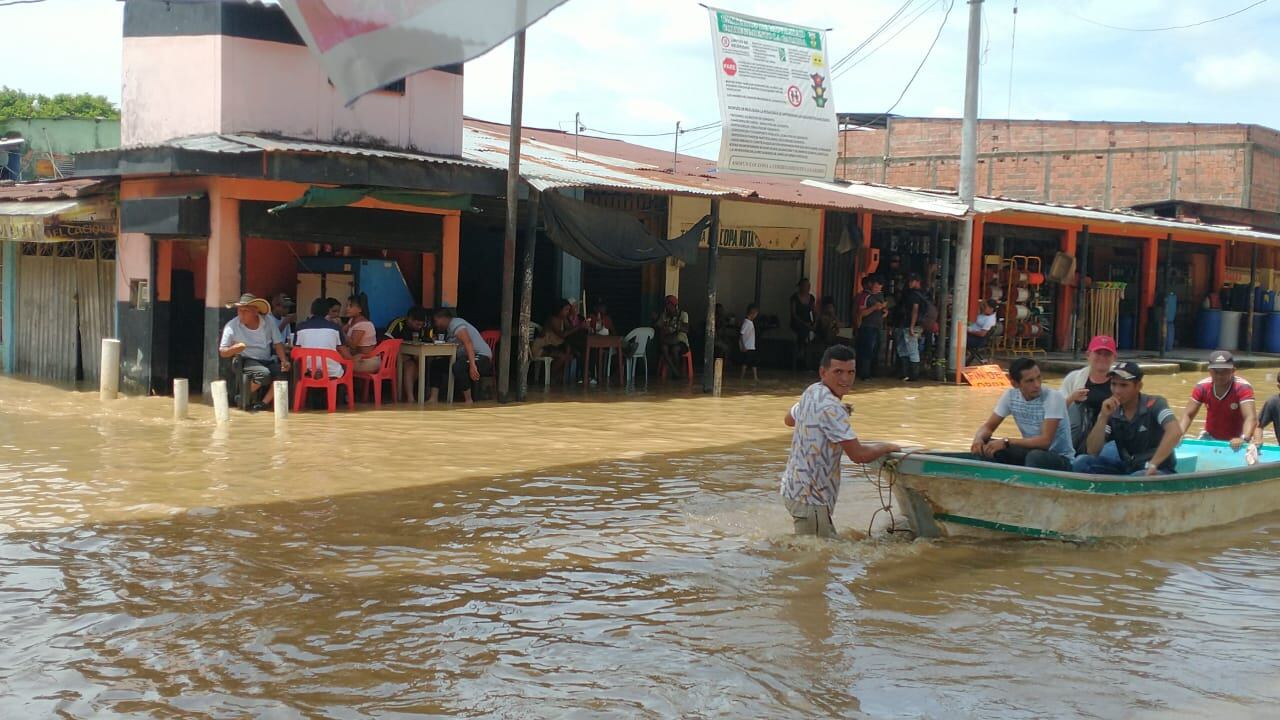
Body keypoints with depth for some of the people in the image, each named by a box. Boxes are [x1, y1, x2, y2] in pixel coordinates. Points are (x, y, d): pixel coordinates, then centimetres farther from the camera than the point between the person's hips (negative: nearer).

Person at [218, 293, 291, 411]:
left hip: (268, 360, 4)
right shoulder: (231, 326, -5)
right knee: (264, 374, -34)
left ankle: (264, 402, -13)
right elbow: (222, 352, -3)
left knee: (283, 372, -26)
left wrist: (284, 361, -13)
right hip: (247, 361, -4)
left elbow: (278, 344, 4)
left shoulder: (268, 323, 2)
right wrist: (234, 349, -26)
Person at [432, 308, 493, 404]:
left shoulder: (455, 324, -12)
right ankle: (433, 398, -4)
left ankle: (469, 401, -24)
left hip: (481, 358, -10)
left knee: (458, 367, -37)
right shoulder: (450, 328, 20)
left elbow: (468, 343, -26)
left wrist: (472, 365, -36)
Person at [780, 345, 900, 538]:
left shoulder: (812, 392, 7)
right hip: (809, 498, -10)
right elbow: (858, 455, -23)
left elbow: (789, 419, 28)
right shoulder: (830, 407, -23)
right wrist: (887, 447, -4)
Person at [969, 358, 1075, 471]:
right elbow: (989, 426, 0)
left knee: (1036, 457, -37)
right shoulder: (1010, 395, -6)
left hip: (1060, 459, -5)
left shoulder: (1053, 397, -22)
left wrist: (1006, 442, -33)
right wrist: (979, 438, -24)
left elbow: (1045, 441, -29)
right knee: (986, 447, -15)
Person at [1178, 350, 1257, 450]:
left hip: (1235, 441, -2)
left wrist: (1244, 439, -53)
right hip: (1210, 438, 3)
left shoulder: (1243, 387, -23)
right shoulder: (1202, 387, -12)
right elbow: (1188, 415, -9)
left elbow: (1251, 417, -34)